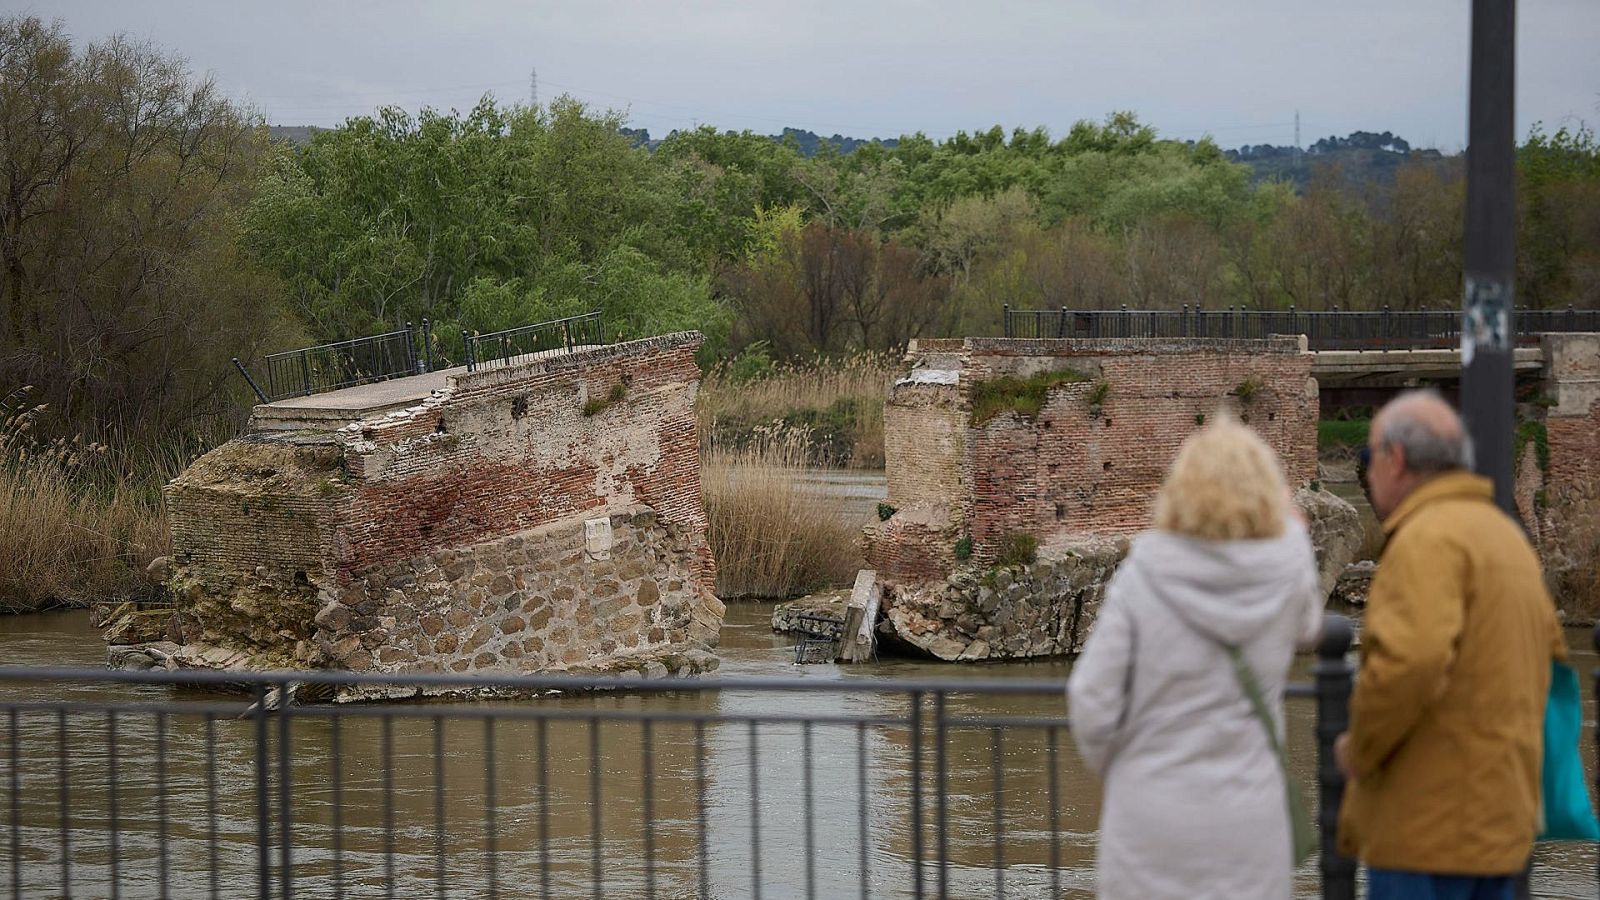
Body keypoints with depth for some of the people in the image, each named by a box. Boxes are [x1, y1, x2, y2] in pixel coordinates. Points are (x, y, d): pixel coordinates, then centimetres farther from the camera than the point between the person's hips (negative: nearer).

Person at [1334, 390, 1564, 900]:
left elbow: (1409, 662, -27)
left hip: (1431, 822, -10)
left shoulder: (1428, 538, -14)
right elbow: (1550, 649, 22)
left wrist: (1358, 749, -13)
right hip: (1501, 816, 10)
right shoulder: (1507, 534, 17)